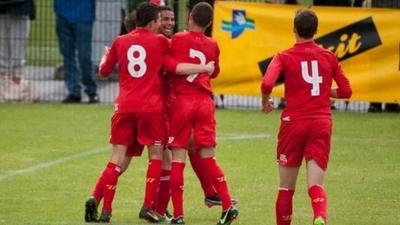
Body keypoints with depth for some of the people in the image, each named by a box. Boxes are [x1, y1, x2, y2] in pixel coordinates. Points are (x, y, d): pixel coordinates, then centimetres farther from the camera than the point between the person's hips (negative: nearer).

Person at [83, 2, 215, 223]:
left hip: (124, 106, 3)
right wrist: (205, 68, 8)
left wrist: (106, 55, 38)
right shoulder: (159, 41, 0)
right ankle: (147, 207, -1)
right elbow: (174, 67, 0)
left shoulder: (120, 42, 10)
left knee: (118, 160, 6)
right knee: (156, 156, 9)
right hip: (151, 106, -3)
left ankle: (95, 199, -13)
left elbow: (104, 71, 18)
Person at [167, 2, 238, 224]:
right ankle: (227, 205, -4)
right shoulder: (212, 45, 8)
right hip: (205, 102, 3)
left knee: (178, 158, 0)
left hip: (181, 101, -3)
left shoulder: (178, 39, -4)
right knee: (208, 158, 8)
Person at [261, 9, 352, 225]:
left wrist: (265, 101, 3)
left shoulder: (284, 57, -1)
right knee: (316, 185, -6)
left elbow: (267, 84, -17)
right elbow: (345, 91, 10)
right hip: (322, 124, 1)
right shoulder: (329, 57, 7)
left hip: (293, 123, -1)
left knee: (286, 187, 12)